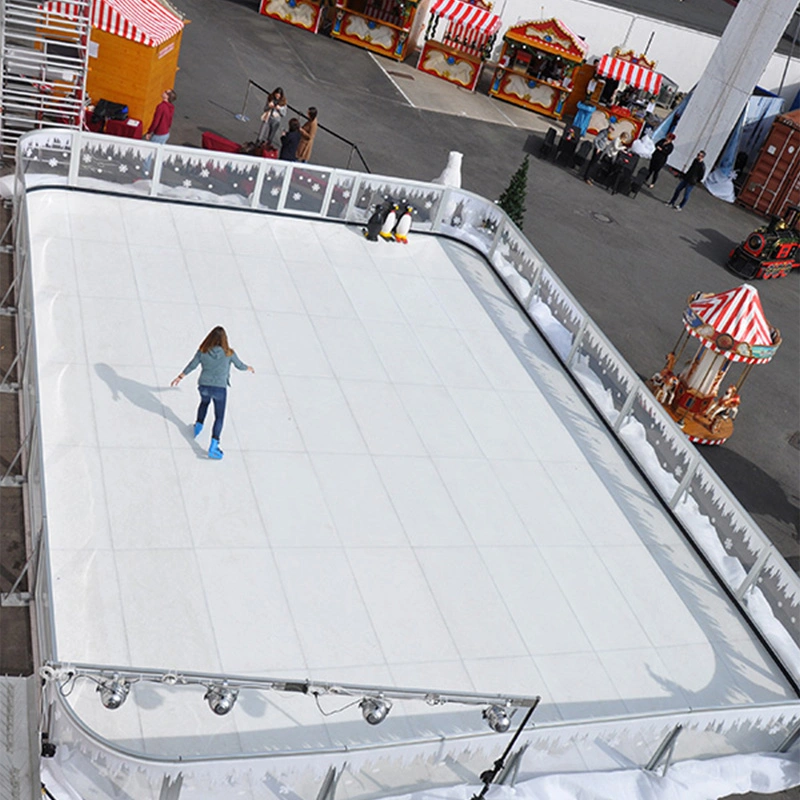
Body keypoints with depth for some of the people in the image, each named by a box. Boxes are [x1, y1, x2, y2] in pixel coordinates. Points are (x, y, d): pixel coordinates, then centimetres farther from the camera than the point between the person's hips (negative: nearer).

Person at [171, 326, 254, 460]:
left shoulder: (203, 351, -6)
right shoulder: (228, 353, -10)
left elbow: (192, 365, 3)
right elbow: (239, 365, 5)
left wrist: (180, 377, 18)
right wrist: (248, 368, 28)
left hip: (204, 385, 3)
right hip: (220, 388, -3)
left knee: (204, 402, 38)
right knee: (219, 417, 6)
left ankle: (199, 425, 37)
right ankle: (213, 447, -3)